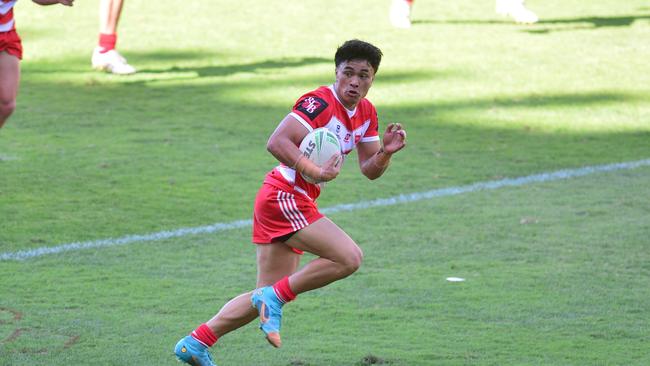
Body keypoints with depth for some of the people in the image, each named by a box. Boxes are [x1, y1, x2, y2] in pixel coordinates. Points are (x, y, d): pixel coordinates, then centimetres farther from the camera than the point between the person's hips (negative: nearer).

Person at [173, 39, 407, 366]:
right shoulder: (319, 103, -16)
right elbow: (276, 142, -25)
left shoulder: (365, 112, 12)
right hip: (285, 197, -10)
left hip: (294, 203, 10)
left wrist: (385, 152, -5)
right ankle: (275, 297, -9)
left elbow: (370, 170, 15)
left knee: (269, 296, 12)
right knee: (349, 257, -20)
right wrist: (316, 173, -30)